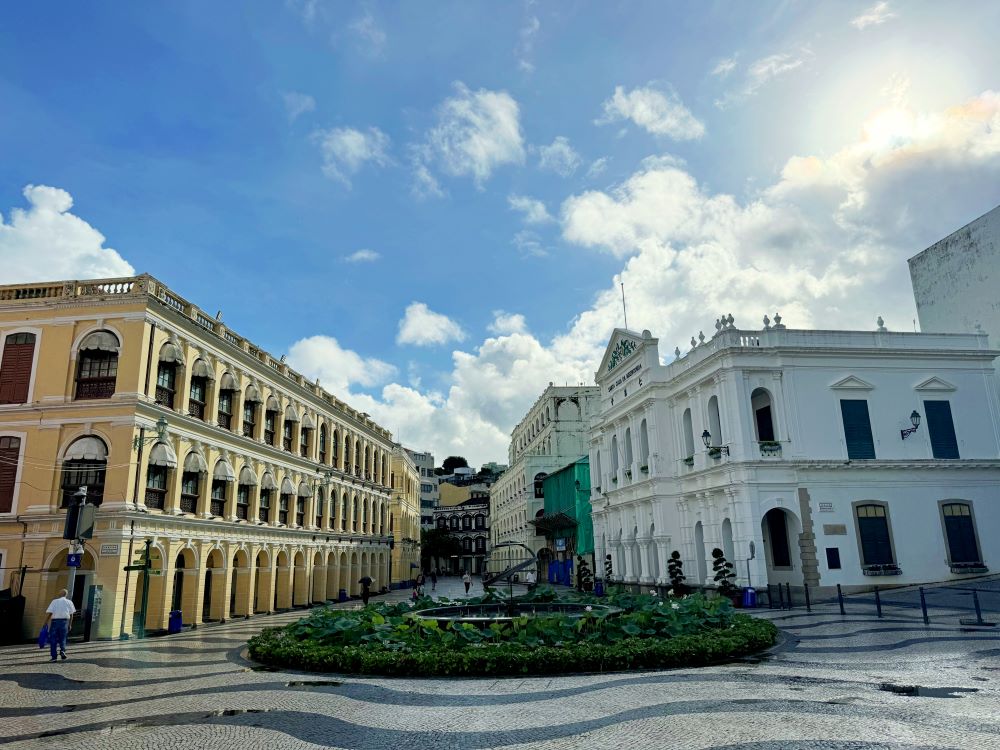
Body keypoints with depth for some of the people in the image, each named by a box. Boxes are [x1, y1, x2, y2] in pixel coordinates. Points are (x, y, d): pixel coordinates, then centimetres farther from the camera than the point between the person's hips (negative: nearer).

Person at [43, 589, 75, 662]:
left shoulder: (54, 601, 1)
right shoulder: (69, 602, 8)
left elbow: (49, 613, -7)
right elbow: (71, 615, 7)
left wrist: (45, 623, 0)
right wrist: (69, 625, 14)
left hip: (55, 621, -2)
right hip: (64, 621, 2)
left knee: (53, 640, 7)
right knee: (63, 639, 13)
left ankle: (54, 657, 6)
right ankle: (62, 650, -11)